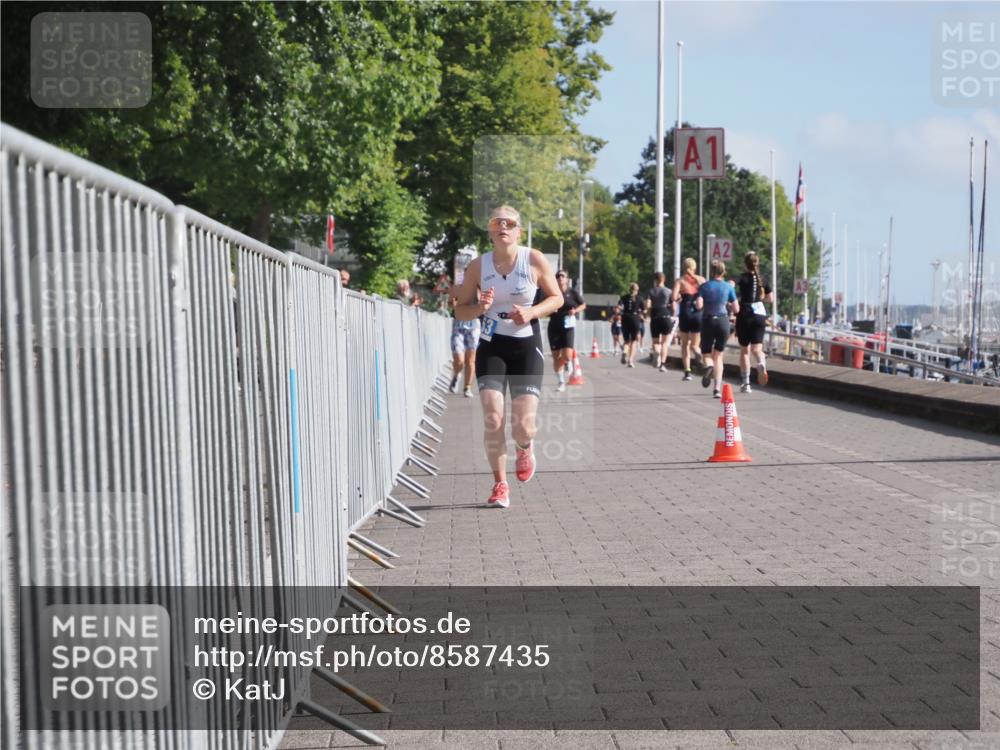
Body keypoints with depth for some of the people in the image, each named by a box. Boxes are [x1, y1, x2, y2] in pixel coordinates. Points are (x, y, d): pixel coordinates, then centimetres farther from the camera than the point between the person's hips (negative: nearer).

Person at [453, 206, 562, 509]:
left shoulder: (534, 260, -6)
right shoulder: (478, 265, -3)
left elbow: (557, 298, 3)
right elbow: (460, 310, 5)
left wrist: (532, 312, -16)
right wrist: (480, 308, -18)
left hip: (527, 347, -1)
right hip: (491, 346, 1)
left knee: (523, 425, -8)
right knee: (492, 418, -13)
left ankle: (525, 449, 31)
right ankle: (500, 485, 6)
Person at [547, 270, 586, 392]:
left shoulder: (573, 293, 1)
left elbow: (583, 305, 11)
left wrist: (575, 310, -8)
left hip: (568, 326, -2)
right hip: (554, 326, 2)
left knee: (567, 356, -14)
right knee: (556, 357, 3)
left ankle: (568, 364, 24)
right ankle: (561, 382, 16)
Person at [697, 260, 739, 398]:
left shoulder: (704, 286, 0)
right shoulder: (729, 287, 2)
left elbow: (699, 305, -12)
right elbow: (736, 309, 2)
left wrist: (706, 304, 10)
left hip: (708, 321, -1)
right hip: (723, 321, 1)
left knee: (706, 353, 12)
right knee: (718, 356, 10)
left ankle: (709, 366, -26)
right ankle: (717, 388, -1)